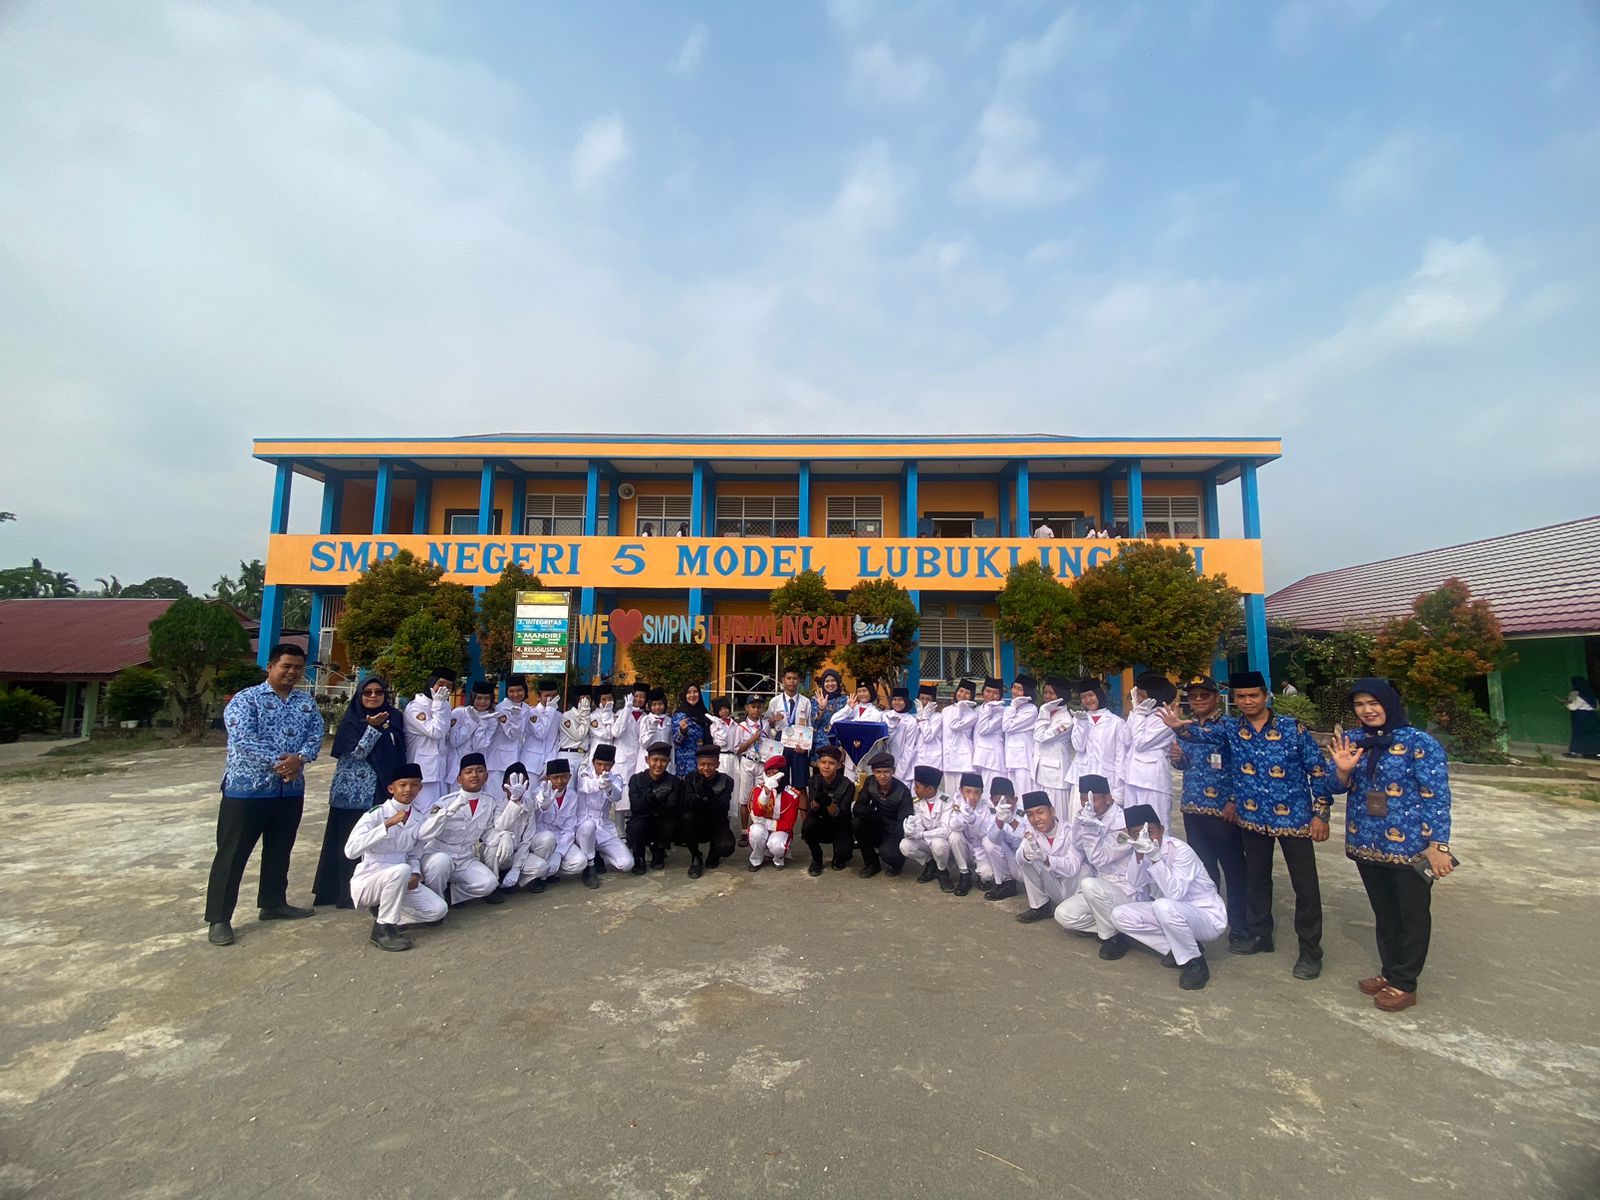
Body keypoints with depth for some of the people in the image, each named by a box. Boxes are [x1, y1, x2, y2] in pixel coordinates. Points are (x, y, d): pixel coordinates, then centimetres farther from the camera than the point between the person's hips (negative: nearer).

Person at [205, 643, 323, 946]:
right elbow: (244, 741, -18)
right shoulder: (245, 699, -7)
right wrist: (278, 761, -22)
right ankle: (218, 918, 12)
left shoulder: (307, 704, 9)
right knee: (232, 855, 2)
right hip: (246, 788, -5)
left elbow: (315, 737, -1)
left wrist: (299, 758, -20)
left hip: (290, 790, 5)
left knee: (279, 852, 16)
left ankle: (274, 904, 30)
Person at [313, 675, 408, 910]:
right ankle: (347, 892, 13)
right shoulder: (351, 721, -3)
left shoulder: (394, 718, 8)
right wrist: (374, 727, -23)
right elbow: (357, 752, -12)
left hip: (384, 791, 4)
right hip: (355, 792, -3)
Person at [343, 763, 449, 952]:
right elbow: (350, 850, -30)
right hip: (368, 881, -5)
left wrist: (415, 874, -10)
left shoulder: (418, 820, 1)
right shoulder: (376, 814, -16)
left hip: (399, 880, 6)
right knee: (401, 870, -37)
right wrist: (387, 824, -35)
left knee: (438, 910, -12)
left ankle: (385, 913, 8)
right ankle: (383, 929, -19)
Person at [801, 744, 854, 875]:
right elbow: (810, 811, -17)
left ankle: (839, 858, 9)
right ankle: (816, 859, -2)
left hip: (840, 827, -2)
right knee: (808, 824, -29)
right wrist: (817, 799, -39)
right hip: (821, 826, 2)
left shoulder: (847, 785, -18)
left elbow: (842, 816, -24)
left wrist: (829, 803, -43)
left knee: (843, 852, -30)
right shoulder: (815, 780, -8)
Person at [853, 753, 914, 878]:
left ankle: (897, 860, 6)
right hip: (876, 830, 4)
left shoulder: (903, 791, -21)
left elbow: (904, 823, -23)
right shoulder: (870, 783, -10)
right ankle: (871, 863, -2)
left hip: (894, 833, -4)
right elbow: (857, 807, -13)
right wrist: (870, 812, -37)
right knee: (856, 823, -24)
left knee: (886, 852, -33)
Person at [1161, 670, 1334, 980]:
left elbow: (1318, 770, -6)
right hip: (1253, 818, 3)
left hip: (1293, 817, -3)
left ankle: (1310, 949, 21)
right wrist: (1181, 727, -42)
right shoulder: (1230, 727, -3)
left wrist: (1320, 813, -8)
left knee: (1305, 885, 5)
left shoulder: (1292, 728, -10)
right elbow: (1203, 733, -21)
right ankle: (1260, 935, 35)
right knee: (1256, 879, 17)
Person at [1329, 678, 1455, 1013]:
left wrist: (1438, 845, -18)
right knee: (1383, 913, 20)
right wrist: (1343, 770, -16)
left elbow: (1437, 797, -14)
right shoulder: (1353, 741, 3)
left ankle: (1404, 984, 24)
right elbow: (1339, 787, 6)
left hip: (1410, 847, -5)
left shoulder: (1419, 742, -12)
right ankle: (1390, 971, 35)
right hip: (1366, 845, 5)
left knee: (1412, 915, 10)